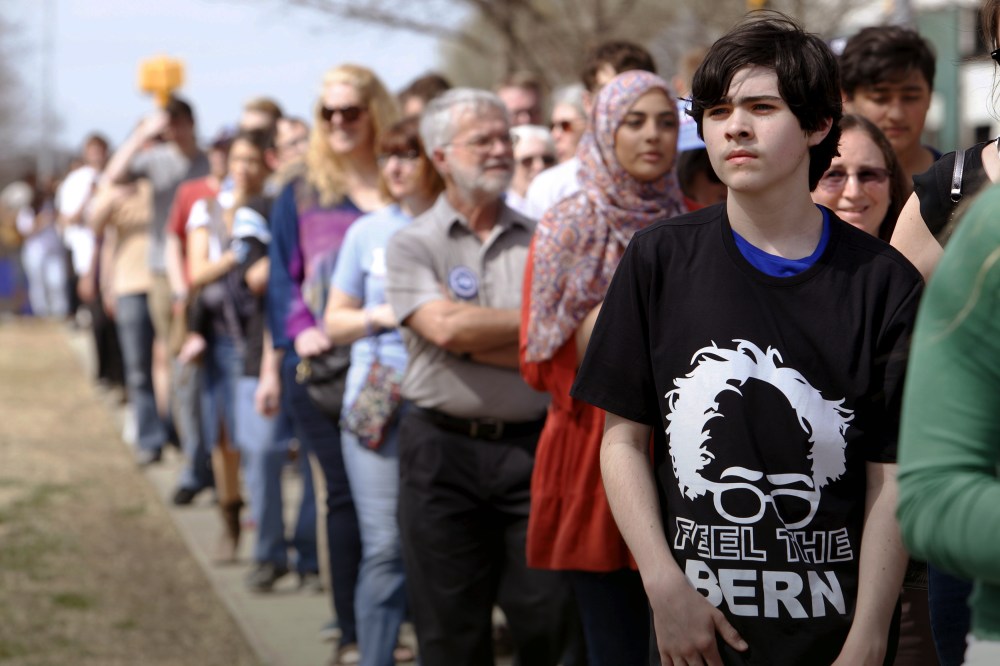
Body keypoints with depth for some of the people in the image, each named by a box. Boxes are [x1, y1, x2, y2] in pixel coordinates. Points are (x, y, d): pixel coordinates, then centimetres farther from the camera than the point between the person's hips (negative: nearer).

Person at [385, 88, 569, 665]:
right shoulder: (412, 245, 3)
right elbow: (444, 329, -14)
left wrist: (473, 333, -12)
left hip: (532, 444, 1)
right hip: (444, 448, -1)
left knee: (553, 617, -1)